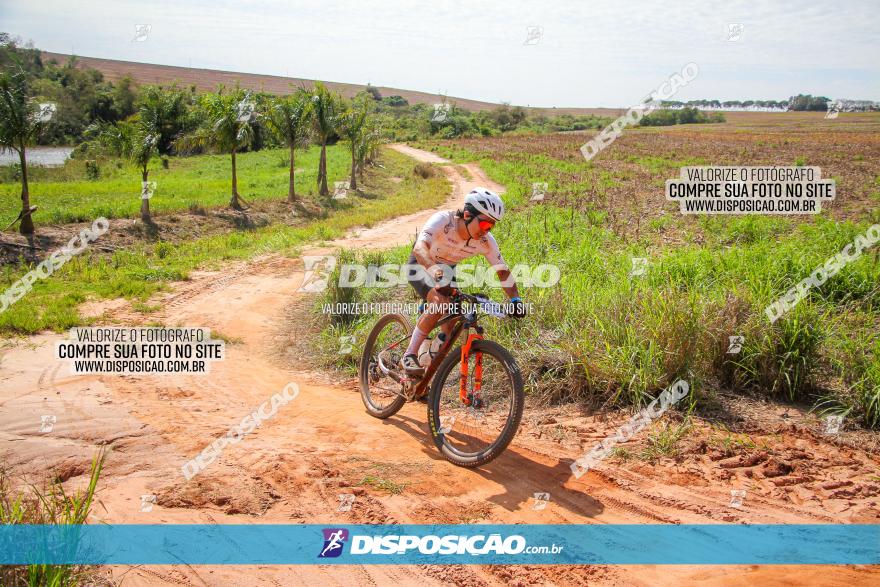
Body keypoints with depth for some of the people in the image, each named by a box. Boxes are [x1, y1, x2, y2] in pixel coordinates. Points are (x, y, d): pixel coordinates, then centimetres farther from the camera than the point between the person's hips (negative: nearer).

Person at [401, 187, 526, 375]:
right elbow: (419, 248, -48)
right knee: (440, 302, -32)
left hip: (447, 269, 6)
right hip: (422, 266, -6)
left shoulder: (485, 242, -21)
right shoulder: (443, 220, -35)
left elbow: (503, 270, -12)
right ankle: (409, 356, -23)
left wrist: (516, 299, -28)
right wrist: (437, 272, -66)